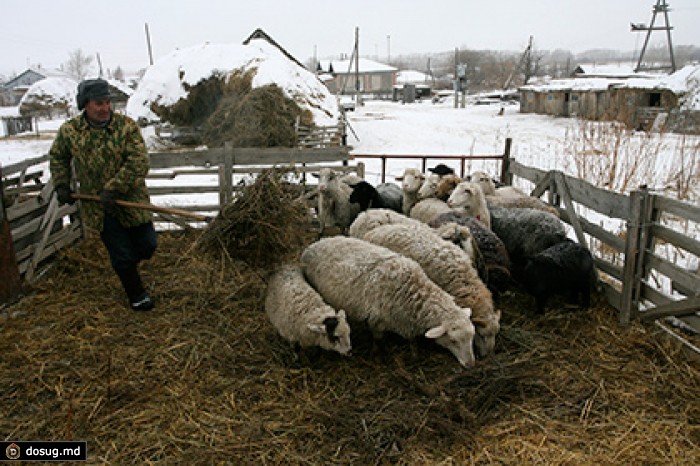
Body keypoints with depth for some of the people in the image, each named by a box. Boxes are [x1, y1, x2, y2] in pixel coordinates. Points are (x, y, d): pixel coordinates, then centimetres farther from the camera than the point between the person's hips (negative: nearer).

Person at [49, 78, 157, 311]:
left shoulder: (126, 126, -11)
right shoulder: (69, 130, -3)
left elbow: (139, 162, -19)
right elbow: (57, 157, 16)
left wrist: (113, 189, -24)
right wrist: (62, 185, 6)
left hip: (131, 199, 0)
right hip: (98, 207, 0)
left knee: (147, 245, 9)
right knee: (121, 254, 3)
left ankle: (127, 264, 44)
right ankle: (137, 295, 24)